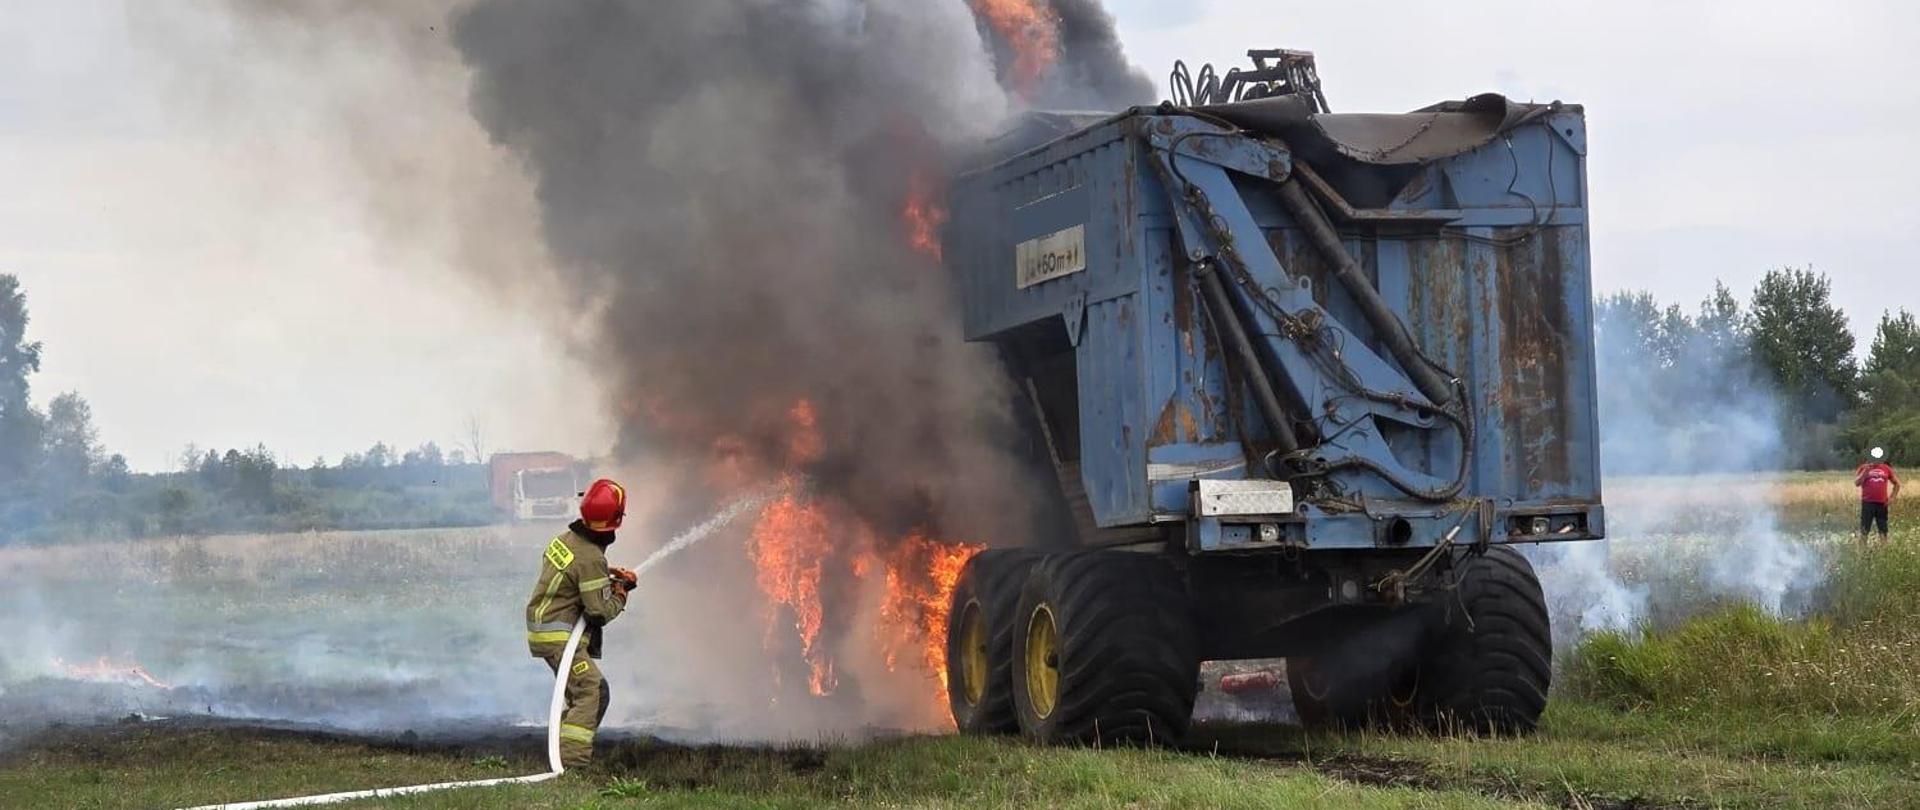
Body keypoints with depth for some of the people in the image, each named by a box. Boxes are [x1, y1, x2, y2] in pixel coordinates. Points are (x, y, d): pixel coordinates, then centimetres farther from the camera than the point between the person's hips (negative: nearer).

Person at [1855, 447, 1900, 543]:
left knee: (1883, 530, 7)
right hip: (1867, 503, -2)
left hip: (1882, 504, 2)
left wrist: (1892, 497, 6)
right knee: (1864, 531, -2)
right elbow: (1857, 483, -10)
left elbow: (1896, 483, 16)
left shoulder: (1887, 468, 7)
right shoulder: (1863, 468, 1)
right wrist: (1865, 471, -18)